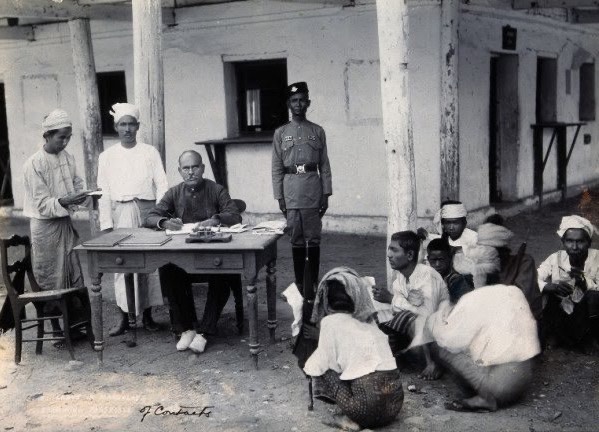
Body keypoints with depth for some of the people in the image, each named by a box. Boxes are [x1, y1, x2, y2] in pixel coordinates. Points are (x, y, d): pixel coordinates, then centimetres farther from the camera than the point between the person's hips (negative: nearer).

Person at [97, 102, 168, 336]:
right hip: (121, 213, 0)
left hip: (147, 210, 0)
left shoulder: (150, 153, 7)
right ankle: (123, 318, 6)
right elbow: (104, 193, 7)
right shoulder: (107, 156, 8)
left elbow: (162, 186, 4)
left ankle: (147, 315, 14)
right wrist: (106, 224, 0)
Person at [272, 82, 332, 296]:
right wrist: (279, 196, 0)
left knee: (314, 238, 2)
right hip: (291, 194, 0)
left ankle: (314, 282, 9)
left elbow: (325, 166, 7)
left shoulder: (317, 131, 8)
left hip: (313, 191, 0)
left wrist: (326, 194, 2)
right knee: (296, 239, 4)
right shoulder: (281, 133, 8)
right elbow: (276, 168, 6)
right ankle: (299, 282, 12)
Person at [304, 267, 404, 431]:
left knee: (323, 371, 12)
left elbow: (323, 364, 5)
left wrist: (310, 365, 28)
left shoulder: (330, 321, 2)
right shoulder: (369, 321, 20)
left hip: (368, 409, -6)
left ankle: (353, 419, 1)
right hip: (394, 403, 6)